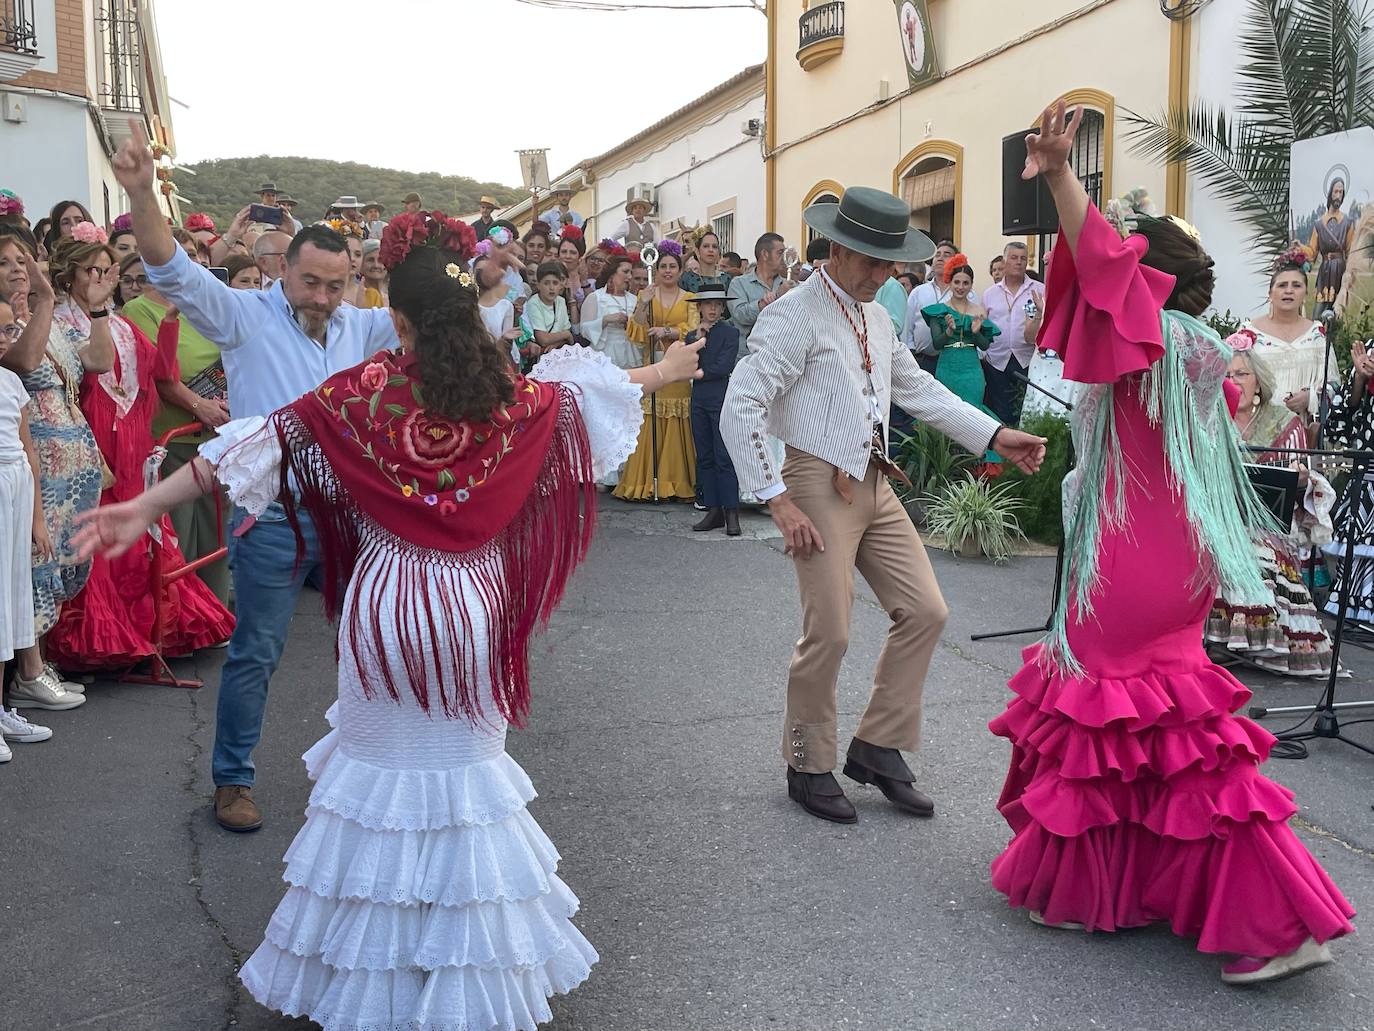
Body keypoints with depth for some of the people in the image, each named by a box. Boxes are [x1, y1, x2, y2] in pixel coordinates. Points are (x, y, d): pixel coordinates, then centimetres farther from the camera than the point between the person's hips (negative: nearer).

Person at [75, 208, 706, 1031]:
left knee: (381, 765, 14)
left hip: (386, 601, -1)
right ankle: (476, 963, 29)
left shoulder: (363, 391, -9)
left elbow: (270, 439, -10)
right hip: (475, 602, 2)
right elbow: (588, 392, 12)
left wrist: (149, 507, -7)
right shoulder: (513, 395, -4)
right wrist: (666, 372, 32)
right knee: (468, 764, 16)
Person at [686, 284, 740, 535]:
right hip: (699, 401, 6)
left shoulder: (730, 333, -1)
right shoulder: (692, 335, 15)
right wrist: (697, 339, -5)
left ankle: (731, 513, -6)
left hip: (722, 399, -6)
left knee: (724, 457, -8)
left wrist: (701, 373, -1)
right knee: (705, 457, 7)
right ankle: (713, 510, 12)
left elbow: (725, 366, -12)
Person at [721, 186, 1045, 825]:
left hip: (874, 484, 8)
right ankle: (809, 767, 18)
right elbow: (739, 411, -18)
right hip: (821, 487, -8)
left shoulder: (877, 319, 15)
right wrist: (777, 500, -20)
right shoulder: (795, 316, -12)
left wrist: (995, 436, 14)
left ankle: (876, 748, 20)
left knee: (925, 611, 5)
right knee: (829, 634, -4)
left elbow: (918, 388, 23)